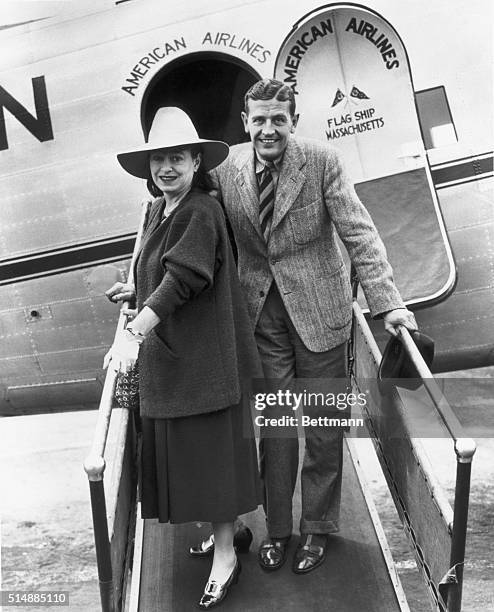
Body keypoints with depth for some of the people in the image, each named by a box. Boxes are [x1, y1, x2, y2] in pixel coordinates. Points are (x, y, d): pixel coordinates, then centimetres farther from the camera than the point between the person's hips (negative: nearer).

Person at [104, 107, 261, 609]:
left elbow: (181, 278, -27)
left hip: (204, 355, -9)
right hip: (166, 352, 9)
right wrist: (137, 292, 10)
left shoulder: (203, 212, -17)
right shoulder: (157, 210, 9)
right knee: (179, 449, 17)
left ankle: (224, 554, 19)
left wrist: (133, 332, -33)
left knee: (212, 450, 2)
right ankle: (224, 528, 36)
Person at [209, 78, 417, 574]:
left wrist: (388, 303, -19)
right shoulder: (225, 169, -3)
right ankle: (276, 527, 28)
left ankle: (317, 528, 29)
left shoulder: (323, 161, -10)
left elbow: (359, 234, -11)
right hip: (262, 313, 2)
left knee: (323, 427, 10)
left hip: (318, 310, -1)